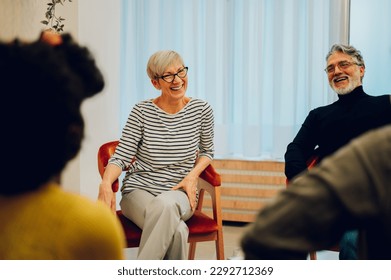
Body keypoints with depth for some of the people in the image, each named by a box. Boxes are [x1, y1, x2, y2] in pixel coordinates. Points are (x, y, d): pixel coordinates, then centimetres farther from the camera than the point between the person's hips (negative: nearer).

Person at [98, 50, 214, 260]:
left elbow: (207, 151, 18)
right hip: (139, 191, -1)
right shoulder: (141, 112, -3)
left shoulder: (201, 110, 2)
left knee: (165, 204, -38)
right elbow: (120, 157, -4)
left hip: (179, 194, 2)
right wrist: (106, 183, -25)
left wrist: (193, 175, -3)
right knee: (176, 229, -36)